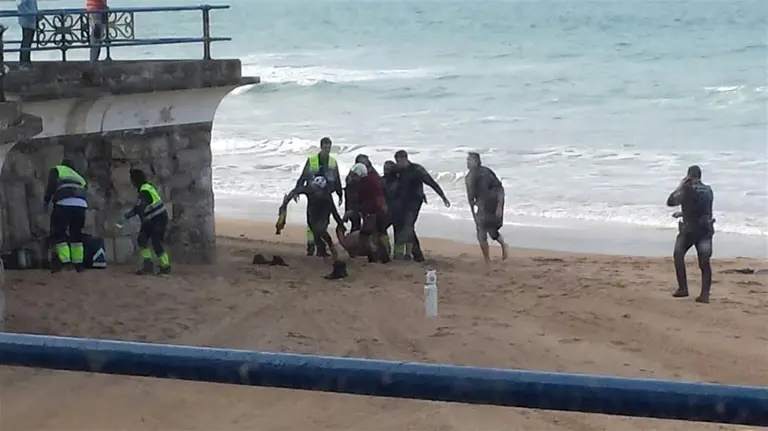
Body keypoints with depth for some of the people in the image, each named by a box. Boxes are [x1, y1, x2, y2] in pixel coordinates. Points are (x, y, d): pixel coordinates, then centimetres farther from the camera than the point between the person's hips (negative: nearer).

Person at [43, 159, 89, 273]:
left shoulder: (57, 169, 23)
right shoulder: (79, 177, 36)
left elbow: (51, 185, 4)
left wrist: (46, 201, 9)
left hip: (64, 203, -5)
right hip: (81, 204, 5)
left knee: (58, 232, 2)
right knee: (76, 234, 15)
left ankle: (64, 259, -12)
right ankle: (78, 263, 13)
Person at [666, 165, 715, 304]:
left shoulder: (687, 189, -13)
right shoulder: (708, 191, 8)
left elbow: (670, 202, -8)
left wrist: (679, 187, 3)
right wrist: (683, 213, 34)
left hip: (690, 229, -5)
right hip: (706, 229, 5)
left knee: (679, 255, 7)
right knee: (704, 261, 2)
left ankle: (683, 288, 3)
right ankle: (705, 294, 0)